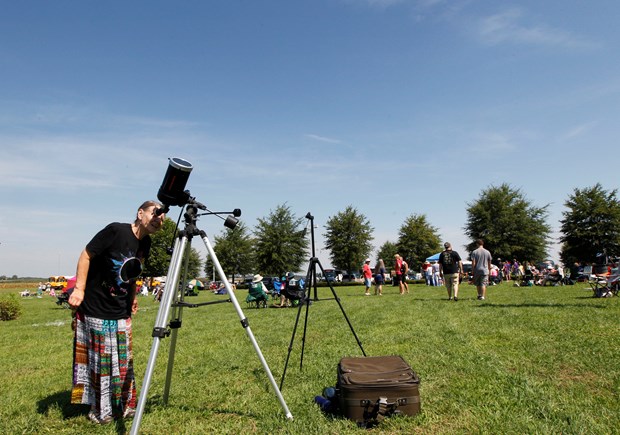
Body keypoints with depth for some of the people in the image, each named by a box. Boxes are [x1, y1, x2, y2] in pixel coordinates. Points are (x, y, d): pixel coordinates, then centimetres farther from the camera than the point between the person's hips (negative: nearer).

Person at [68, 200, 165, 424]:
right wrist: (79, 288, -16)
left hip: (122, 313, 6)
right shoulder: (116, 230, -18)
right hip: (95, 310, -6)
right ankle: (100, 410, 22)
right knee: (99, 361, 5)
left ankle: (123, 406, 26)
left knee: (123, 361, 11)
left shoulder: (145, 244, 4)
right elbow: (86, 255, -13)